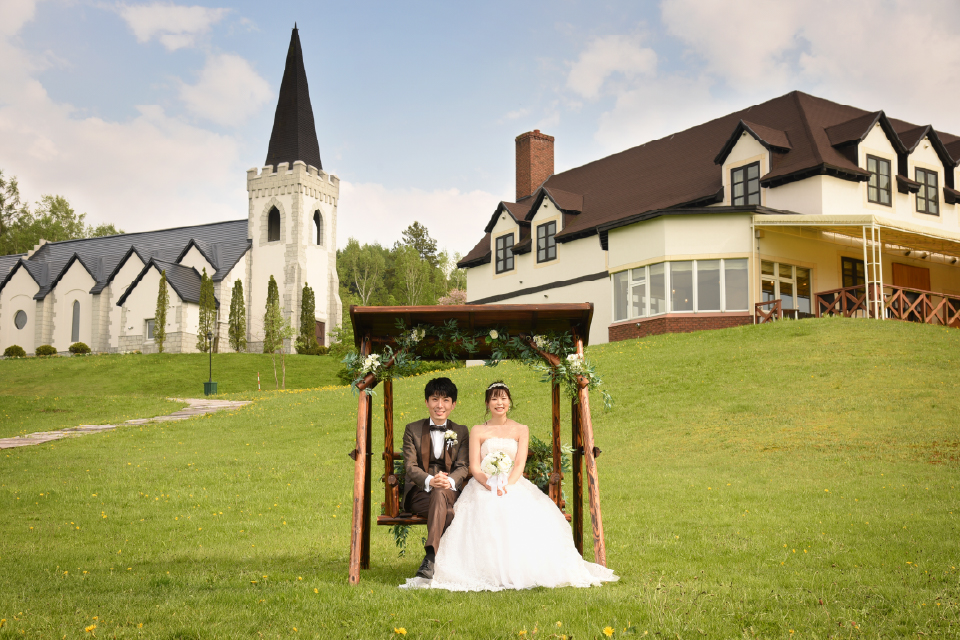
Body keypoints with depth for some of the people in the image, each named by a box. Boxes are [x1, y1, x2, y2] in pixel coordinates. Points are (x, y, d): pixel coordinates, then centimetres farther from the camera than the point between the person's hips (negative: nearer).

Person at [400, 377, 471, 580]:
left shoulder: (461, 432, 14)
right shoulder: (412, 430, 10)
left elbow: (463, 466, 2)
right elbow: (410, 465, -2)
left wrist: (450, 481, -23)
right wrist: (430, 480, -25)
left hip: (450, 492, 0)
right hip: (419, 492, 0)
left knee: (440, 494, -39)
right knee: (448, 513, -36)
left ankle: (430, 558, -48)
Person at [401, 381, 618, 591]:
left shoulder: (521, 430, 14)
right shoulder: (478, 431, 12)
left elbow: (520, 464, 2)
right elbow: (474, 466, 2)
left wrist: (507, 486, -19)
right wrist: (491, 485, -18)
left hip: (515, 486, 1)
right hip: (484, 488, -1)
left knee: (527, 518, -31)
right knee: (485, 518, -34)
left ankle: (518, 572, -25)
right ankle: (489, 574, -28)